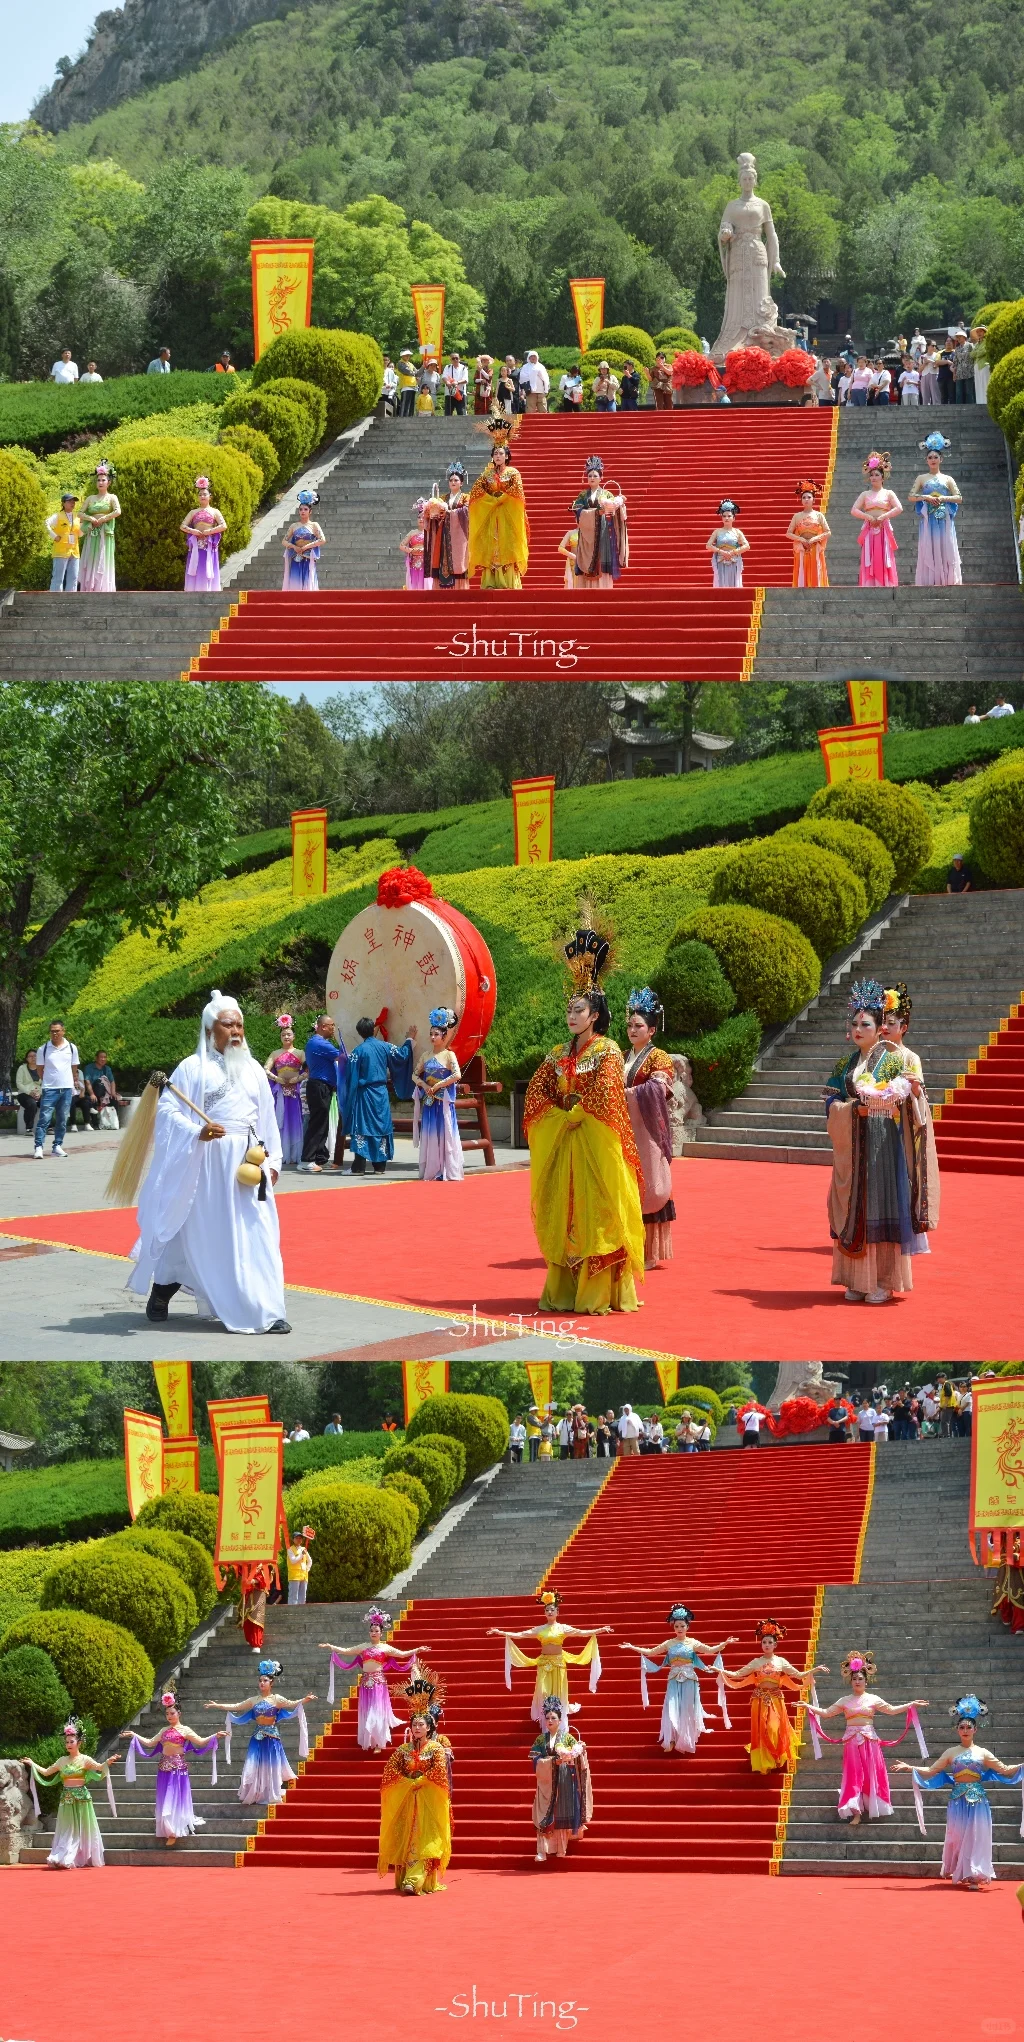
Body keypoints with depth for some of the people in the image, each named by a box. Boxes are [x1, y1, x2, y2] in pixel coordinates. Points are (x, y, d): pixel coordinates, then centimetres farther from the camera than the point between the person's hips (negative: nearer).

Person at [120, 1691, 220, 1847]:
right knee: (165, 1799, 4)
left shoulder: (185, 1730, -1)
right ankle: (168, 1831, 11)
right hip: (164, 1768, 5)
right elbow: (150, 1743, 24)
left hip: (178, 1767, -5)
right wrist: (135, 1735, 24)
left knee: (175, 1798, -5)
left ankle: (174, 1833, 0)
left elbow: (201, 1742, -5)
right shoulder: (164, 1730, 15)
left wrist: (214, 1736, -20)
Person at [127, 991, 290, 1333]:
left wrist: (272, 1160, 11)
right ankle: (160, 1292, 22)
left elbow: (268, 1118, 16)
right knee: (199, 1235, 3)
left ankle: (265, 1311, -1)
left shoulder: (253, 1069, 14)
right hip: (206, 1163, -4)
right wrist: (197, 1132, -23)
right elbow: (167, 1111, -9)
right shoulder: (192, 1068, -3)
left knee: (255, 1237, -1)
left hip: (248, 1163, 4)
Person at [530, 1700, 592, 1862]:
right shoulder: (540, 1740, 7)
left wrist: (581, 1750, -22)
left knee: (562, 1815, -1)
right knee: (545, 1815, -6)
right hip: (546, 1781, 1)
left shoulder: (568, 1738, 5)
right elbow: (536, 1760, -3)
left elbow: (577, 1759, 1)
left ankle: (561, 1849, 6)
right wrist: (554, 1761, -17)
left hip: (563, 1781, -1)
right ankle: (543, 1850, -9)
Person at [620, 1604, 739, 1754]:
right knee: (672, 1710, -9)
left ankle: (683, 1742, 9)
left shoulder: (693, 1643, 1)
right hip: (674, 1681, 1)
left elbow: (710, 1650, -6)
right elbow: (650, 1652, 11)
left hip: (689, 1681, -1)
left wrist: (725, 1643, -20)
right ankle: (671, 1741, -9)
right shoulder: (669, 1643, 6)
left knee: (686, 1711, 1)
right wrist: (631, 1647, 7)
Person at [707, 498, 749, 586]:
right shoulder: (718, 532, 7)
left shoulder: (737, 532, 5)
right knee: (721, 585, -4)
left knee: (734, 585, -2)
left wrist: (733, 552, -11)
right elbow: (708, 546, 0)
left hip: (734, 565, 0)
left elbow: (747, 546, -3)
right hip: (721, 564, 0)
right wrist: (722, 552, -12)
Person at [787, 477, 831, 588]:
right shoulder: (797, 516, 7)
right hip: (801, 551, 1)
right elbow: (788, 533, 6)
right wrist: (801, 539, -10)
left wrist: (815, 539, -12)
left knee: (816, 577, -4)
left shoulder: (818, 515, 4)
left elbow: (828, 533, 1)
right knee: (802, 578, -4)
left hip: (816, 551, -1)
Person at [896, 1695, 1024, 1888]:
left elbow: (1005, 1770, 8)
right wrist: (909, 1768, 2)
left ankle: (973, 1875, -4)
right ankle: (959, 1874, 13)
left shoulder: (982, 1753, 6)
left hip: (978, 1799, -1)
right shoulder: (951, 1752, 7)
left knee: (976, 1835, -6)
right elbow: (931, 1771, 9)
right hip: (958, 1799, 1)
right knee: (957, 1835, 0)